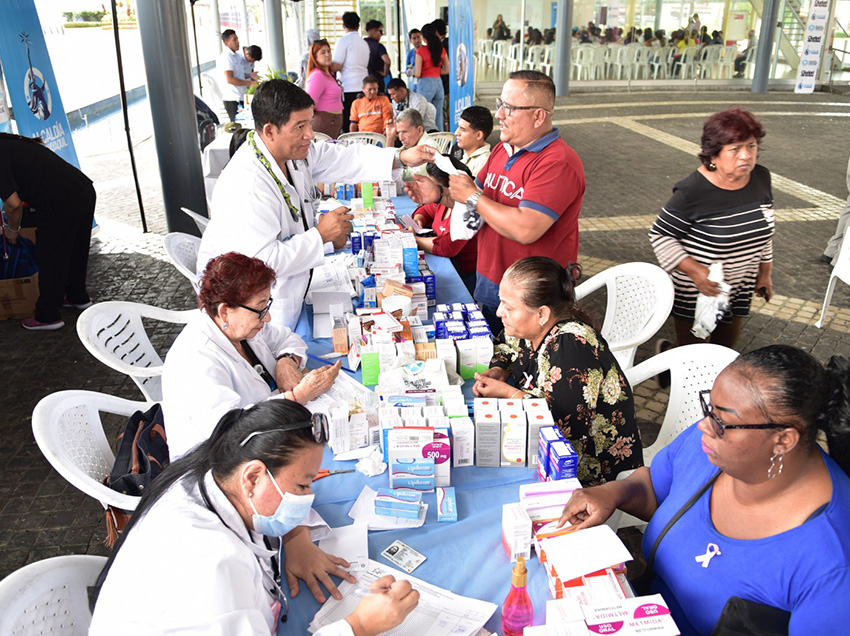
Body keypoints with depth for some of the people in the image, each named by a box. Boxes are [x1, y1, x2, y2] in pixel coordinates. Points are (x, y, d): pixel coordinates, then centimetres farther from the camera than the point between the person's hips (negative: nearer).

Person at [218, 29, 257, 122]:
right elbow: (229, 79, -21)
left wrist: (249, 76, 11)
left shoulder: (237, 55, 17)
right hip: (232, 99, -9)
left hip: (240, 97, 9)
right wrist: (249, 83, -18)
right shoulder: (226, 57, -14)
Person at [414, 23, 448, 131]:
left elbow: (417, 74, -11)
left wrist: (412, 72, 10)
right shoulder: (441, 49, 5)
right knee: (438, 115, 11)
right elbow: (446, 69, 12)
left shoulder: (421, 50, -9)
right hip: (438, 83, 5)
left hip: (425, 83, -5)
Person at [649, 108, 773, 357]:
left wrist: (765, 272, 14)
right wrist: (694, 271, -26)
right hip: (696, 292, -6)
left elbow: (763, 228, 10)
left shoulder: (761, 178, -5)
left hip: (740, 290, 6)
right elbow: (660, 235, -16)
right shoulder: (692, 191, -23)